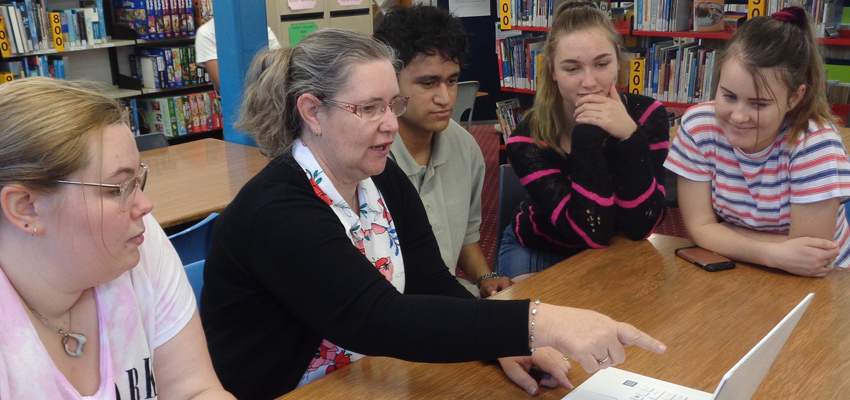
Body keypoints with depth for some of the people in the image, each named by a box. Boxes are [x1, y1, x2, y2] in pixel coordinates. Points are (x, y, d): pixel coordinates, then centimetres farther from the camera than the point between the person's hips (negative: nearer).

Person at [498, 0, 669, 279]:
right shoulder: (529, 138, -23)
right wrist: (587, 135, -34)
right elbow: (591, 233, -29)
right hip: (540, 253, -2)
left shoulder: (647, 115, -17)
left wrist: (630, 137, -34)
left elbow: (640, 228, -24)